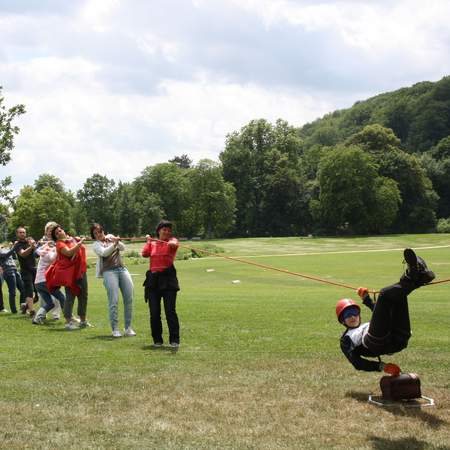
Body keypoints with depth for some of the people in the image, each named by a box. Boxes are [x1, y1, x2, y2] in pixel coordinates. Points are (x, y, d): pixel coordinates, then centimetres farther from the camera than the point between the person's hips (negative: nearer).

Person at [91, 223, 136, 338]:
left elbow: (122, 248, 7)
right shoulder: (96, 245, 8)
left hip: (122, 269, 4)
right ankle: (115, 329, -7)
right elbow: (104, 253, -12)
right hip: (109, 271, -4)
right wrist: (114, 244, -24)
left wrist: (117, 241, -11)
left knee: (129, 299, -2)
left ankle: (128, 328, 6)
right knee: (114, 301, -13)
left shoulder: (111, 237, 20)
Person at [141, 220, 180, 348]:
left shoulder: (172, 241, 1)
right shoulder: (152, 243, 14)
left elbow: (174, 243, -24)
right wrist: (148, 241, 4)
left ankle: (174, 340, -4)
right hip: (153, 279, 4)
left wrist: (172, 243, -46)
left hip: (168, 278, -4)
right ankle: (157, 340, 15)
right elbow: (144, 254, -1)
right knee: (154, 312, 4)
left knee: (170, 310, -9)